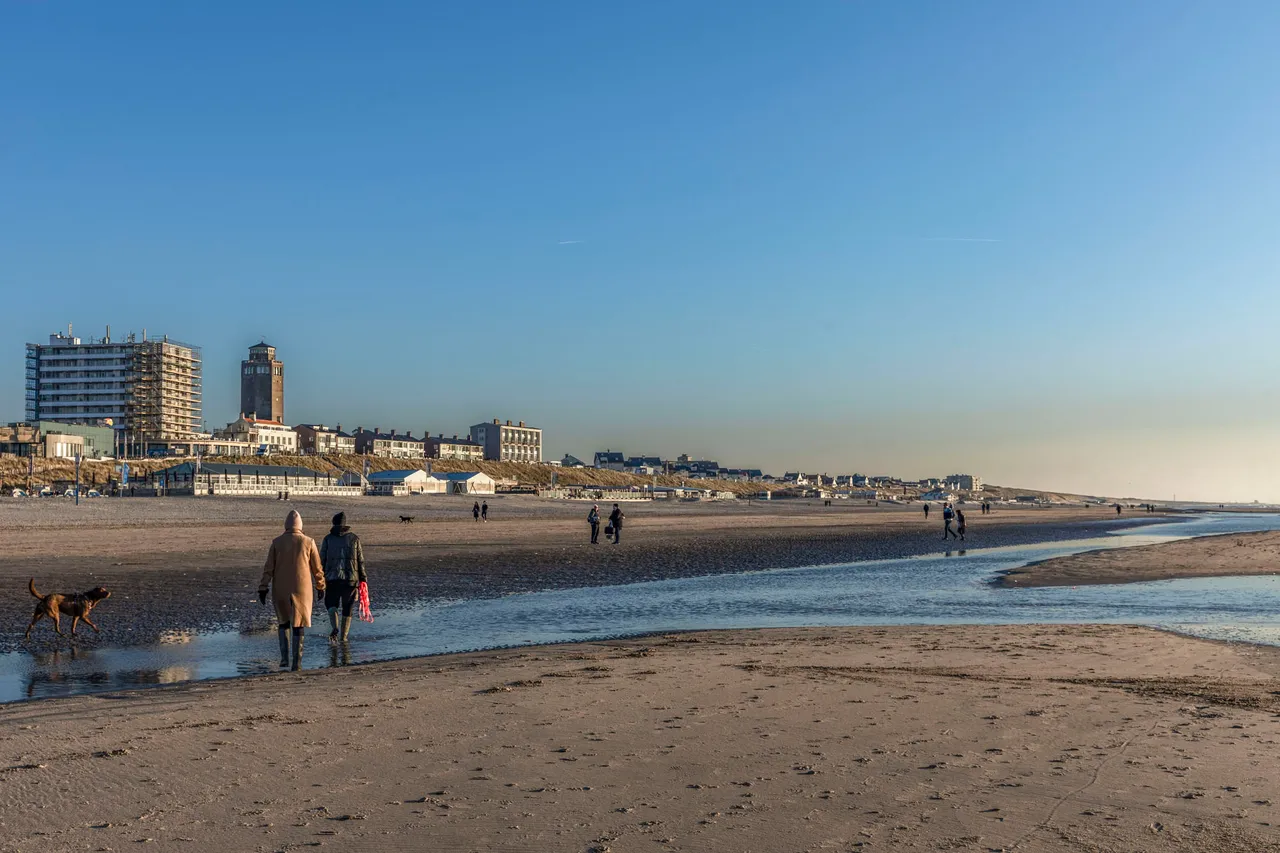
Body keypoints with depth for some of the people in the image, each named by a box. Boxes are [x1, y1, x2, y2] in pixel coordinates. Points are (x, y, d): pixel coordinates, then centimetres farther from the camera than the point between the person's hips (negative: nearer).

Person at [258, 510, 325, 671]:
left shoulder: (277, 542, -2)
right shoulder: (308, 542, -4)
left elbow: (268, 568, -2)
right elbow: (317, 568, 2)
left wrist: (263, 588, 3)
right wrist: (320, 587, 15)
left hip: (281, 590, 1)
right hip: (302, 589, -1)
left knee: (283, 622, 19)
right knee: (298, 625, 6)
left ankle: (284, 658, 8)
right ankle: (297, 662, 5)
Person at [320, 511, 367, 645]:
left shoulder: (328, 539, 3)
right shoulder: (354, 538, 4)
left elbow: (322, 560, 1)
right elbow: (360, 560, 2)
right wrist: (362, 578, 9)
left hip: (332, 579, 0)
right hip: (351, 579, 1)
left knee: (331, 604, 14)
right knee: (347, 608, 12)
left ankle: (334, 628, -12)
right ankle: (343, 636, 14)